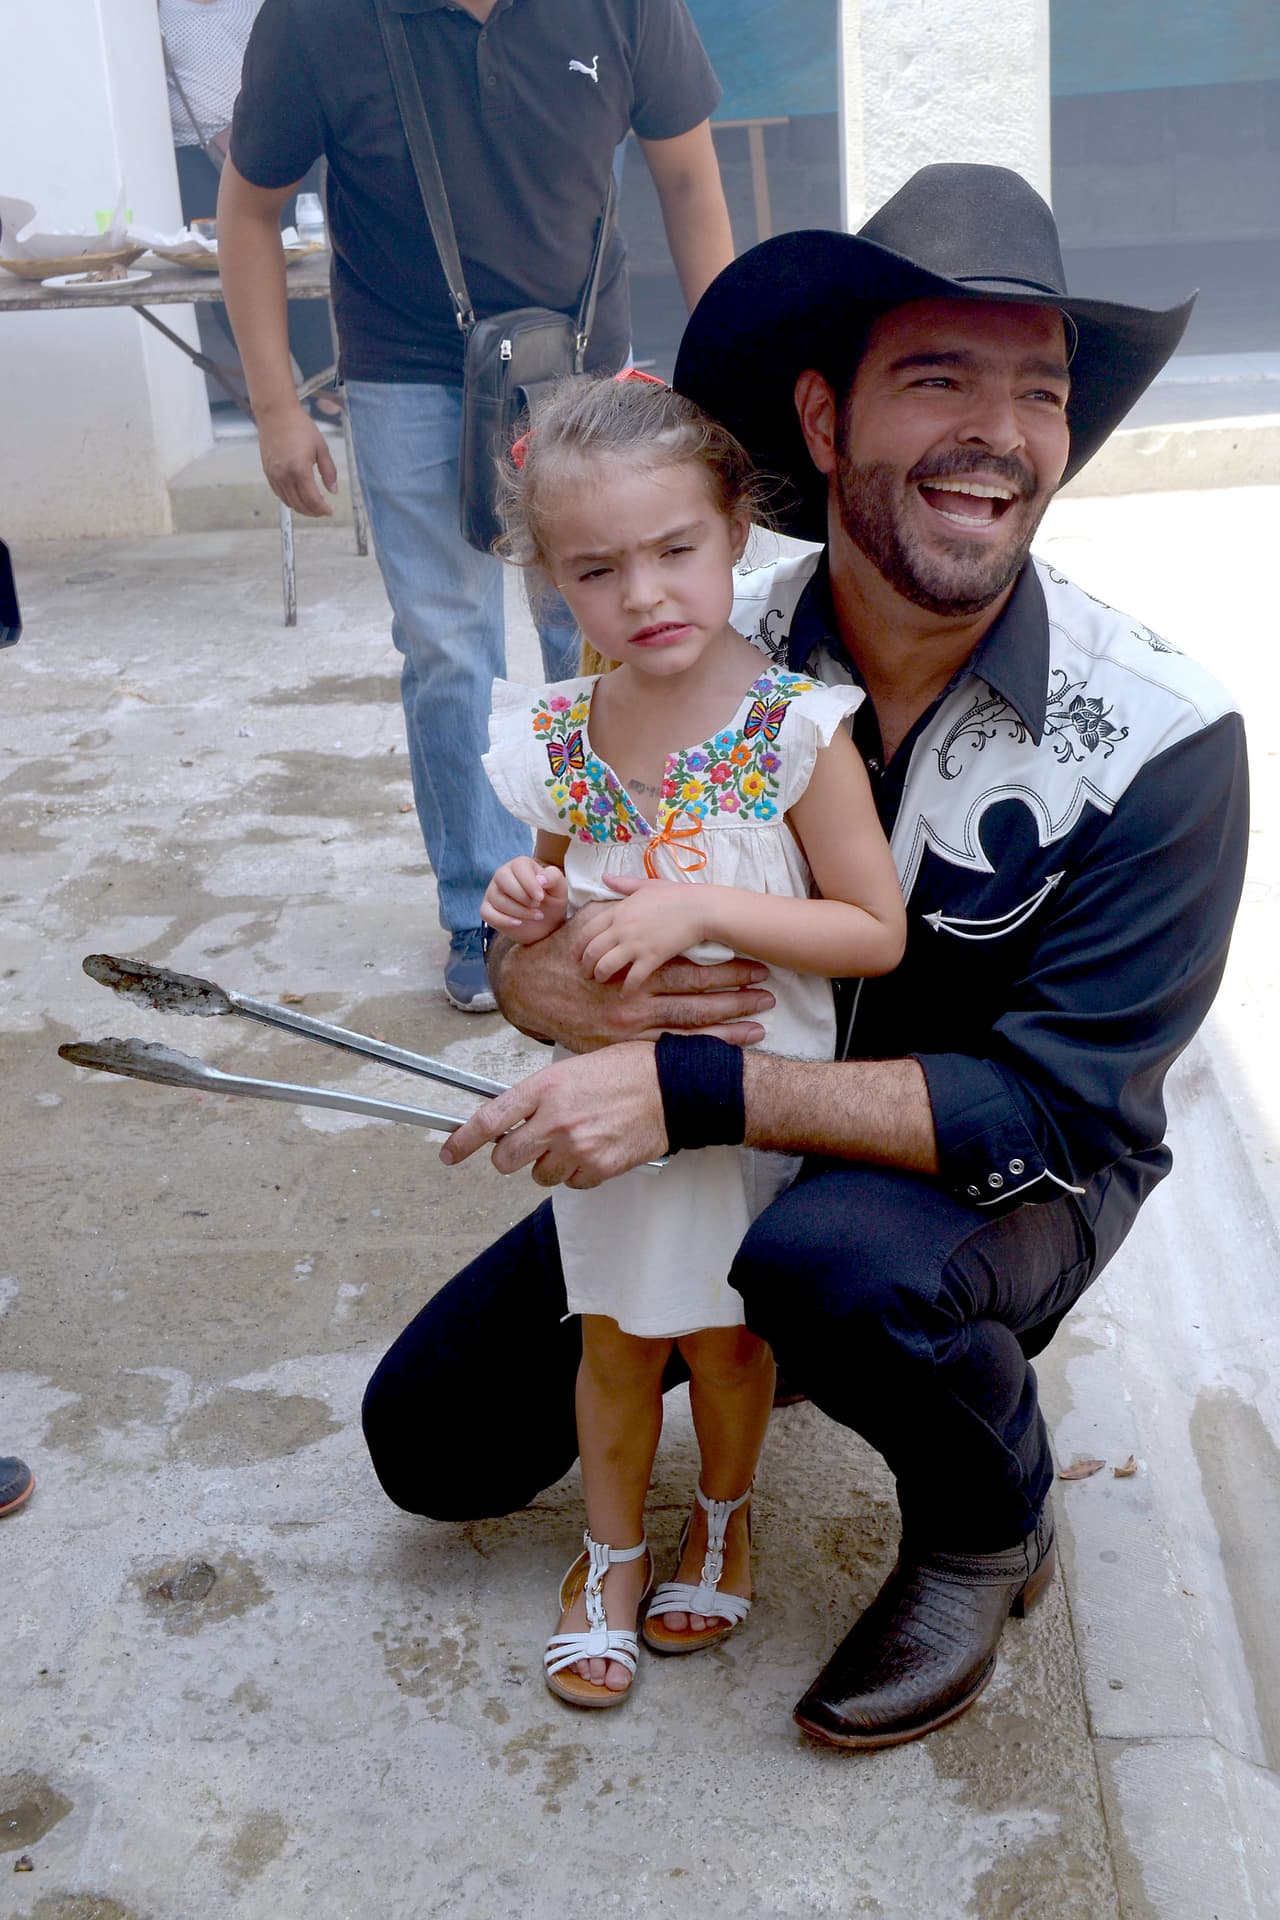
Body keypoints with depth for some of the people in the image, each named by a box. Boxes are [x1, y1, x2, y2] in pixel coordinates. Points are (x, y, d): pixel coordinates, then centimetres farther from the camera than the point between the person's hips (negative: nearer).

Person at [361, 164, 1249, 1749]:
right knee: (436, 1436, -1)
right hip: (727, 1154, 4)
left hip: (1018, 1185, -3)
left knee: (842, 1261, -38)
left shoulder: (1157, 742, -24)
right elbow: (527, 939, -5)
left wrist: (691, 1088, -37)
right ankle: (764, 1332, 24)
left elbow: (1042, 1102, -27)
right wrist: (565, 989, -31)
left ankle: (990, 1529, -3)